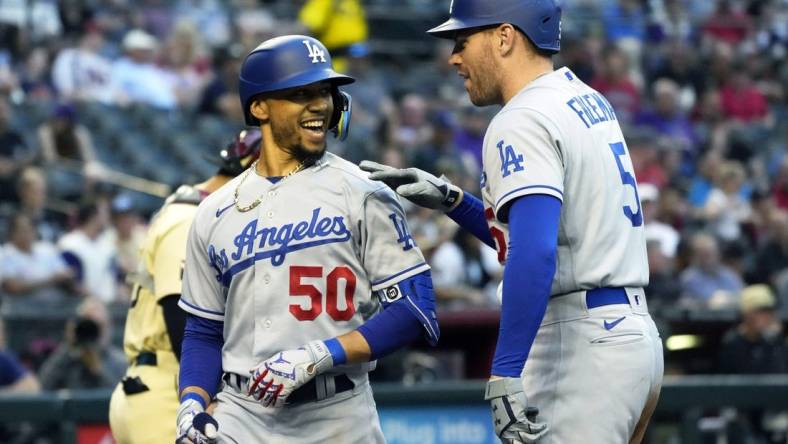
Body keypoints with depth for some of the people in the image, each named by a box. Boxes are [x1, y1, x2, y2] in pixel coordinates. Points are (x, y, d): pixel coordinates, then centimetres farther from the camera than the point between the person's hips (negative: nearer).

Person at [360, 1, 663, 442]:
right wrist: (451, 199, 18)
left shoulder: (522, 121, -13)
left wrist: (505, 374, -30)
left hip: (582, 351, -10)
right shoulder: (591, 102, 16)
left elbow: (534, 254, -27)